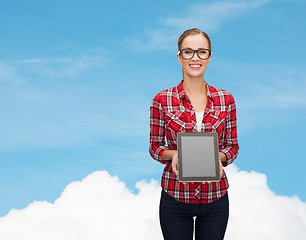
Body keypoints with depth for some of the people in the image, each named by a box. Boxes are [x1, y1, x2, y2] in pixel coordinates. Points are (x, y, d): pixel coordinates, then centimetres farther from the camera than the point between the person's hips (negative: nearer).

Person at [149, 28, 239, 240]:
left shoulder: (226, 100, 1)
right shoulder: (162, 101, -3)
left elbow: (233, 147, 7)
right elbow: (155, 147, 4)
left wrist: (218, 157, -15)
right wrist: (173, 154, -17)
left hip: (215, 198, 2)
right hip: (175, 197, -1)